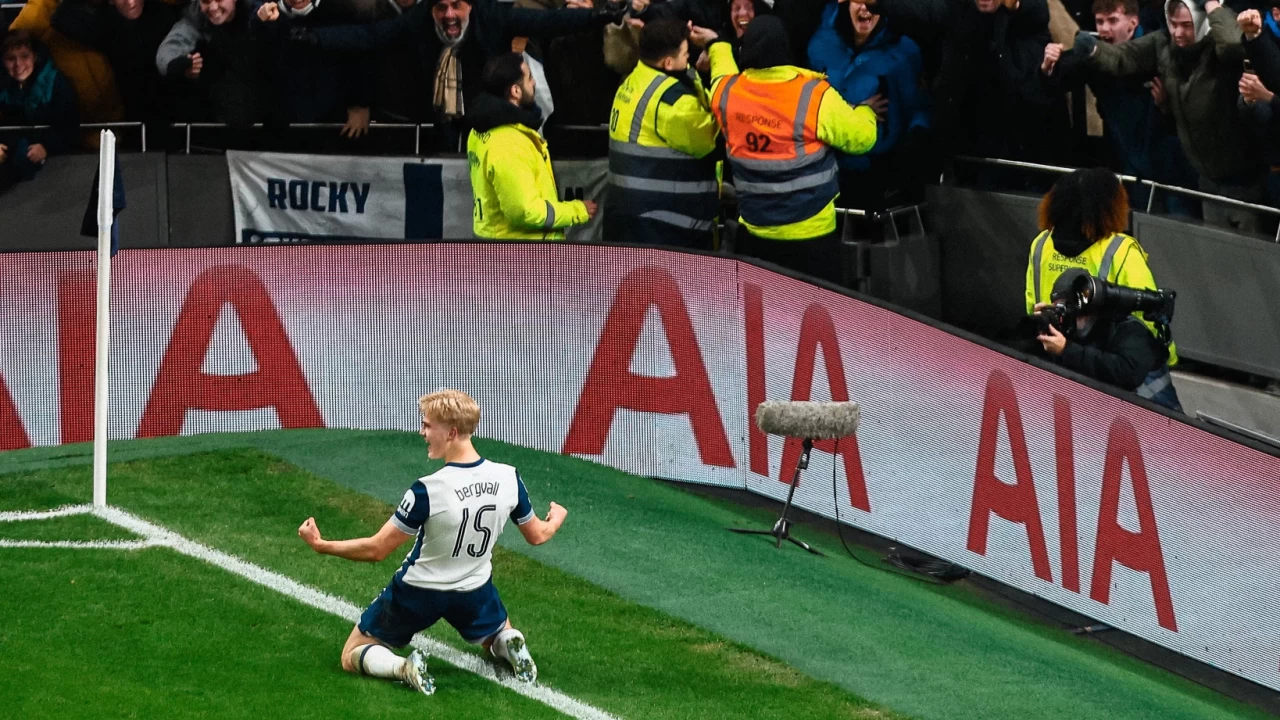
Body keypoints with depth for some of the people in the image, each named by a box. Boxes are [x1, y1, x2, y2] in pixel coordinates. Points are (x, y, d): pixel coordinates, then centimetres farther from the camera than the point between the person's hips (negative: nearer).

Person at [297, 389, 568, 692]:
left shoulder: (428, 491, -30)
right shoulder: (508, 478, -17)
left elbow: (376, 550, -21)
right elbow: (536, 535, 2)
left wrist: (321, 545, -9)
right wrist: (556, 520, 25)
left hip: (417, 593, -4)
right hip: (473, 591, 4)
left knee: (353, 656, 14)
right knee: (500, 637, 34)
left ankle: (403, 668, -17)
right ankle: (511, 647, -2)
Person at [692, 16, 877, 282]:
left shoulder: (726, 91, -7)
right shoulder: (815, 96, -21)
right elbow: (861, 138, -9)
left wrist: (716, 44, 42)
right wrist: (864, 111, 14)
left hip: (753, 232, 5)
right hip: (809, 234, -5)